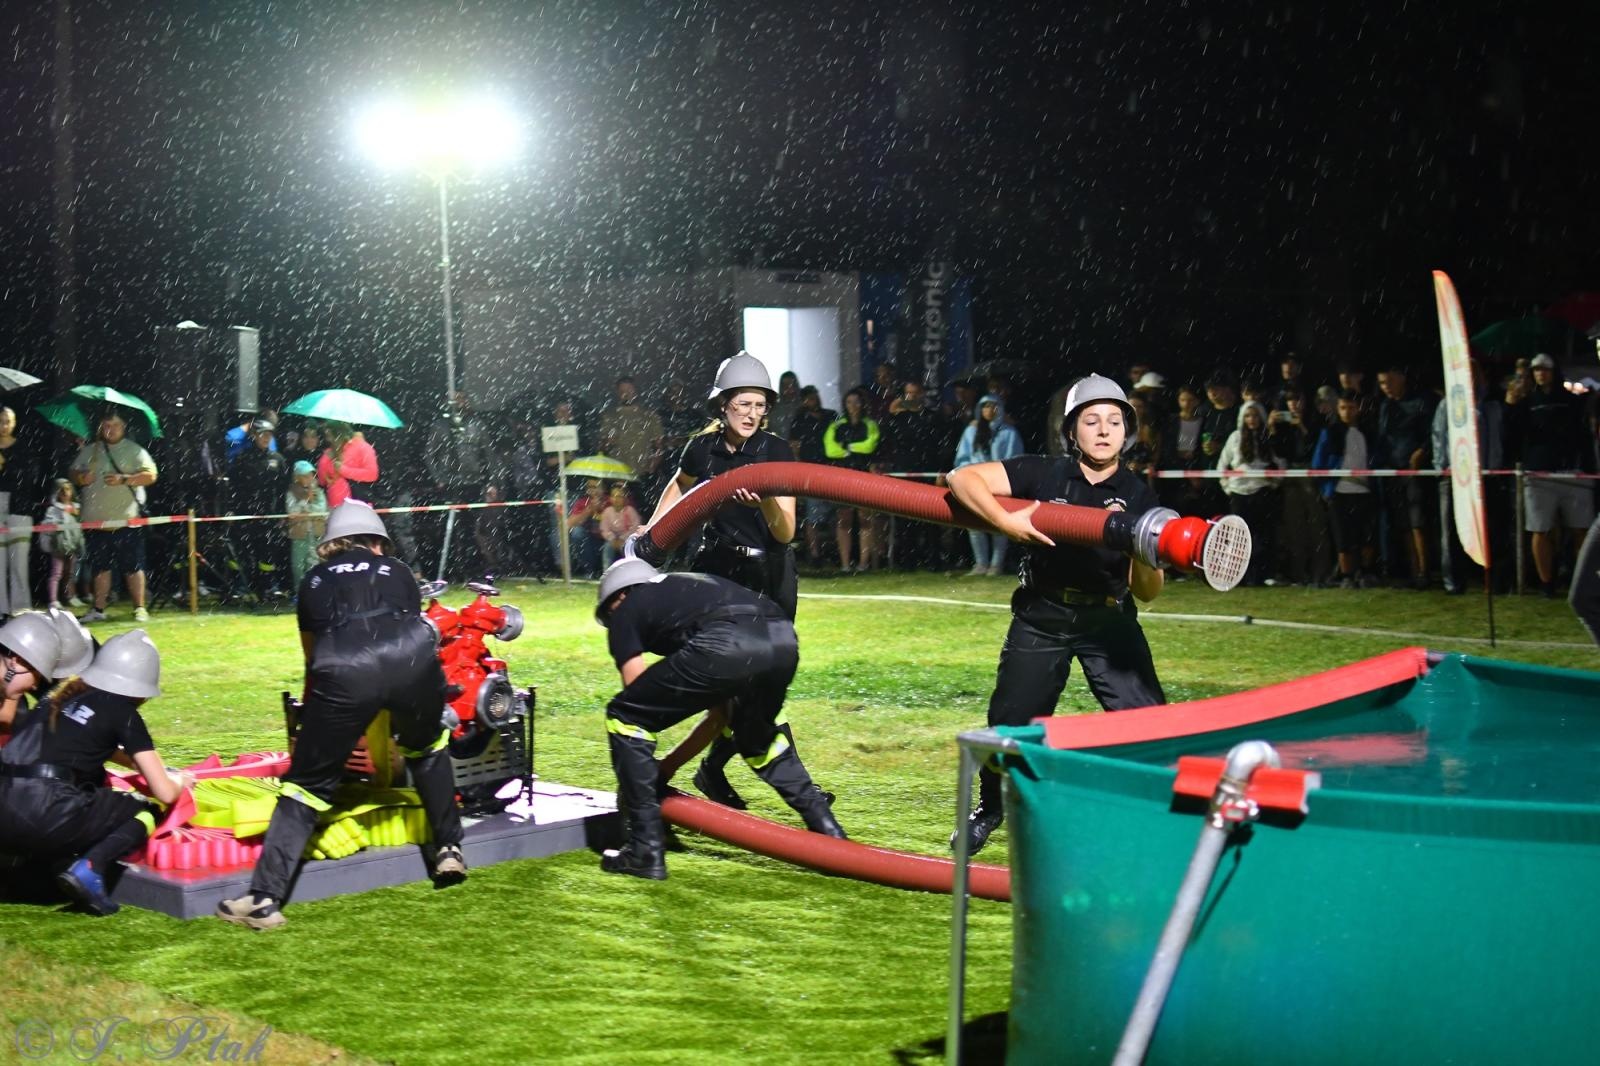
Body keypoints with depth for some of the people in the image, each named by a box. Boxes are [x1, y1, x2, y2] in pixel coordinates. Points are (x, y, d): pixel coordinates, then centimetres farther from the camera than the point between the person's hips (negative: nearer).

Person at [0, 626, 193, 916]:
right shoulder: (124, 714, 6)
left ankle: (34, 857, 16)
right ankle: (89, 868, -11)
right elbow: (165, 793, 6)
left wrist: (138, 763, 46)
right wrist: (179, 781, 28)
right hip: (46, 814, -7)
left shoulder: (63, 696, 24)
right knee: (146, 813, 15)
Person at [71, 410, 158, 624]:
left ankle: (139, 608, 4)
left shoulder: (134, 451, 1)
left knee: (133, 567, -2)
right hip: (95, 518, 4)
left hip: (126, 520, -4)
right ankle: (98, 609, 16)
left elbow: (150, 475, -8)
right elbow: (73, 471, 18)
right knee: (100, 566, 9)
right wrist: (80, 477, -6)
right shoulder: (89, 451, 14)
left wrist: (124, 479, -19)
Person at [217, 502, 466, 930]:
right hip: (411, 659, 1)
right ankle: (449, 850, 33)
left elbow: (312, 659, 39)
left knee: (308, 781, 8)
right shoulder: (398, 571, 34)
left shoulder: (316, 579, 33)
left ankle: (265, 898, 0)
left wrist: (308, 728, 53)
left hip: (343, 670, -1)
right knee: (427, 749, 32)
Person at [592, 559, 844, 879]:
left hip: (726, 647, -7)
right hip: (783, 639, 7)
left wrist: (631, 783, 33)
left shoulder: (625, 612, 25)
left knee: (624, 717, 13)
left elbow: (639, 695, 21)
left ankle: (646, 851, 10)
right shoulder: (693, 586, 41)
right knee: (756, 735, 36)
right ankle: (829, 832, 32)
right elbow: (725, 702, 44)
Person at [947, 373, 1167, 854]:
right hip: (1041, 618, -1)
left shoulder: (1138, 497, -2)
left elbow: (1147, 593, -3)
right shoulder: (1043, 475, -6)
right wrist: (1005, 520, -28)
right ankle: (989, 810, 31)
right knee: (1010, 720, 3)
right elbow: (962, 477, -14)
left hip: (1109, 618, 1)